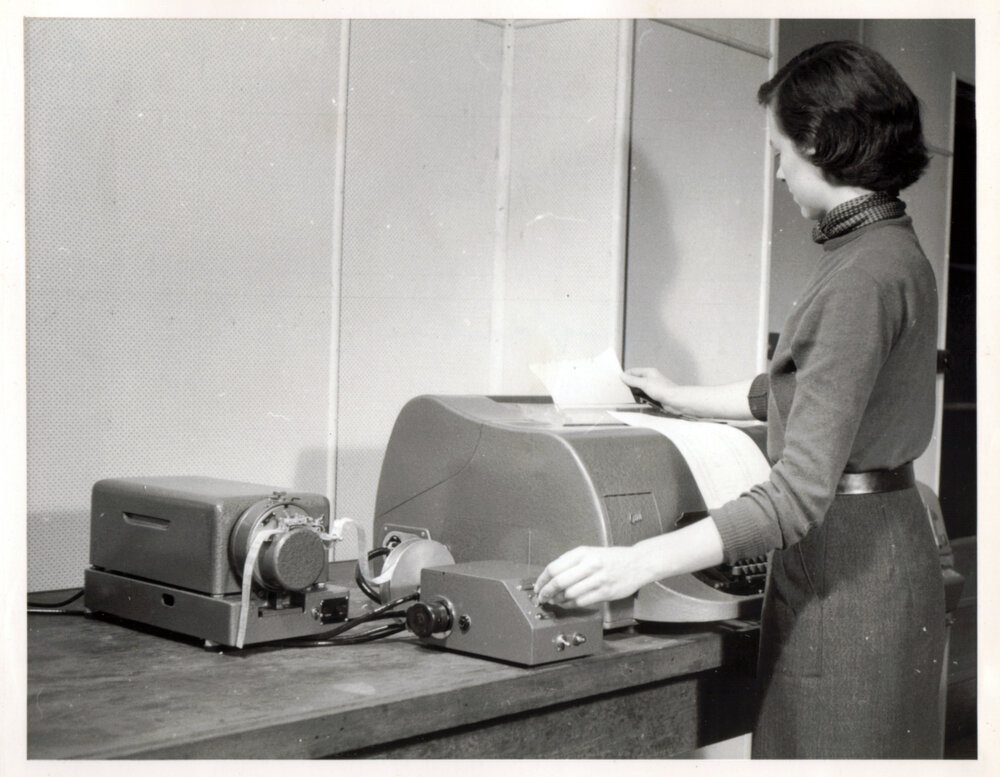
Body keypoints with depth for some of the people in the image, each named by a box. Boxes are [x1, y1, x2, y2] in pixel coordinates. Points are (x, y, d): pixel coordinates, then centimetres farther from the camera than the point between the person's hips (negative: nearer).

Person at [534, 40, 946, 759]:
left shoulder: (863, 276, -22)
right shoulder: (892, 252, 10)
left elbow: (801, 491, -28)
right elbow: (793, 392, 24)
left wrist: (638, 563, -31)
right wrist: (682, 399, 31)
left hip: (849, 562, -10)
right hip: (879, 535, 10)